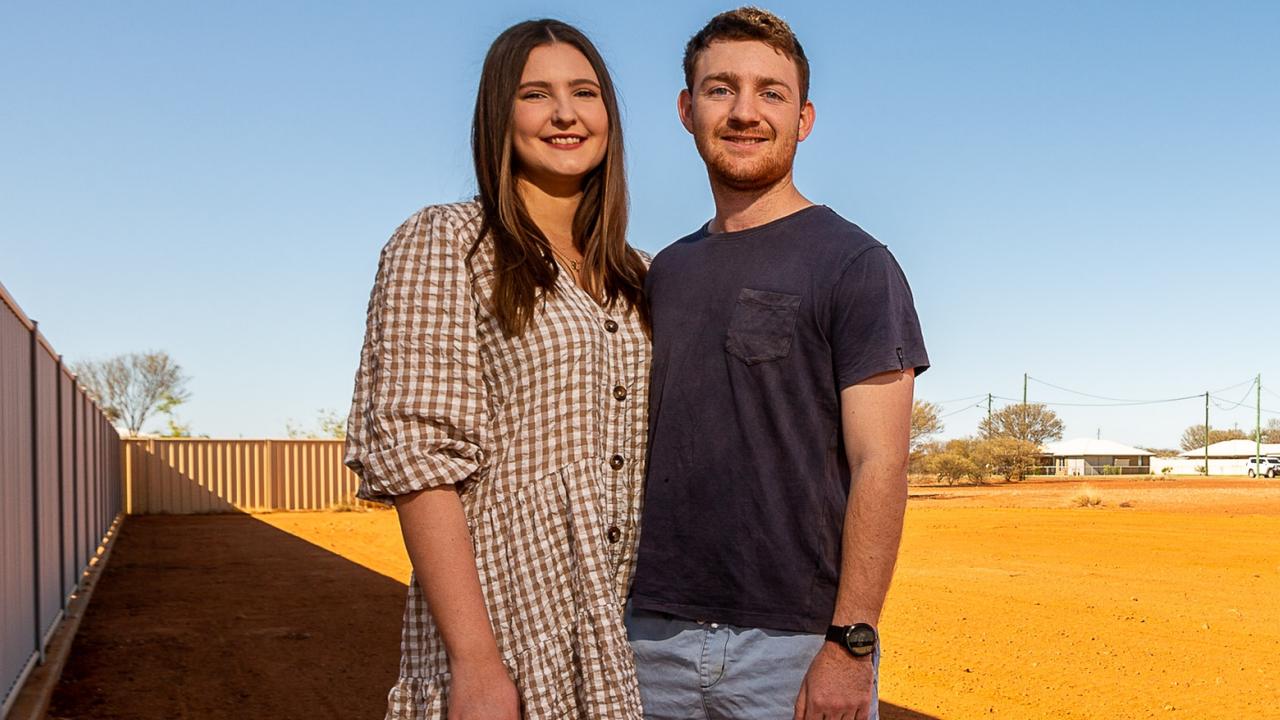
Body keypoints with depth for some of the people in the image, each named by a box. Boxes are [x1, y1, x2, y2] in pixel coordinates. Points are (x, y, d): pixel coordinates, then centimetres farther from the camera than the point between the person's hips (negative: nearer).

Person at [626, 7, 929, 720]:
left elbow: (880, 466, -10)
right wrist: (613, 603, 7)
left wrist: (849, 644, -16)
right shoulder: (667, 272, 12)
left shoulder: (854, 265, -5)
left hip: (799, 644, -4)